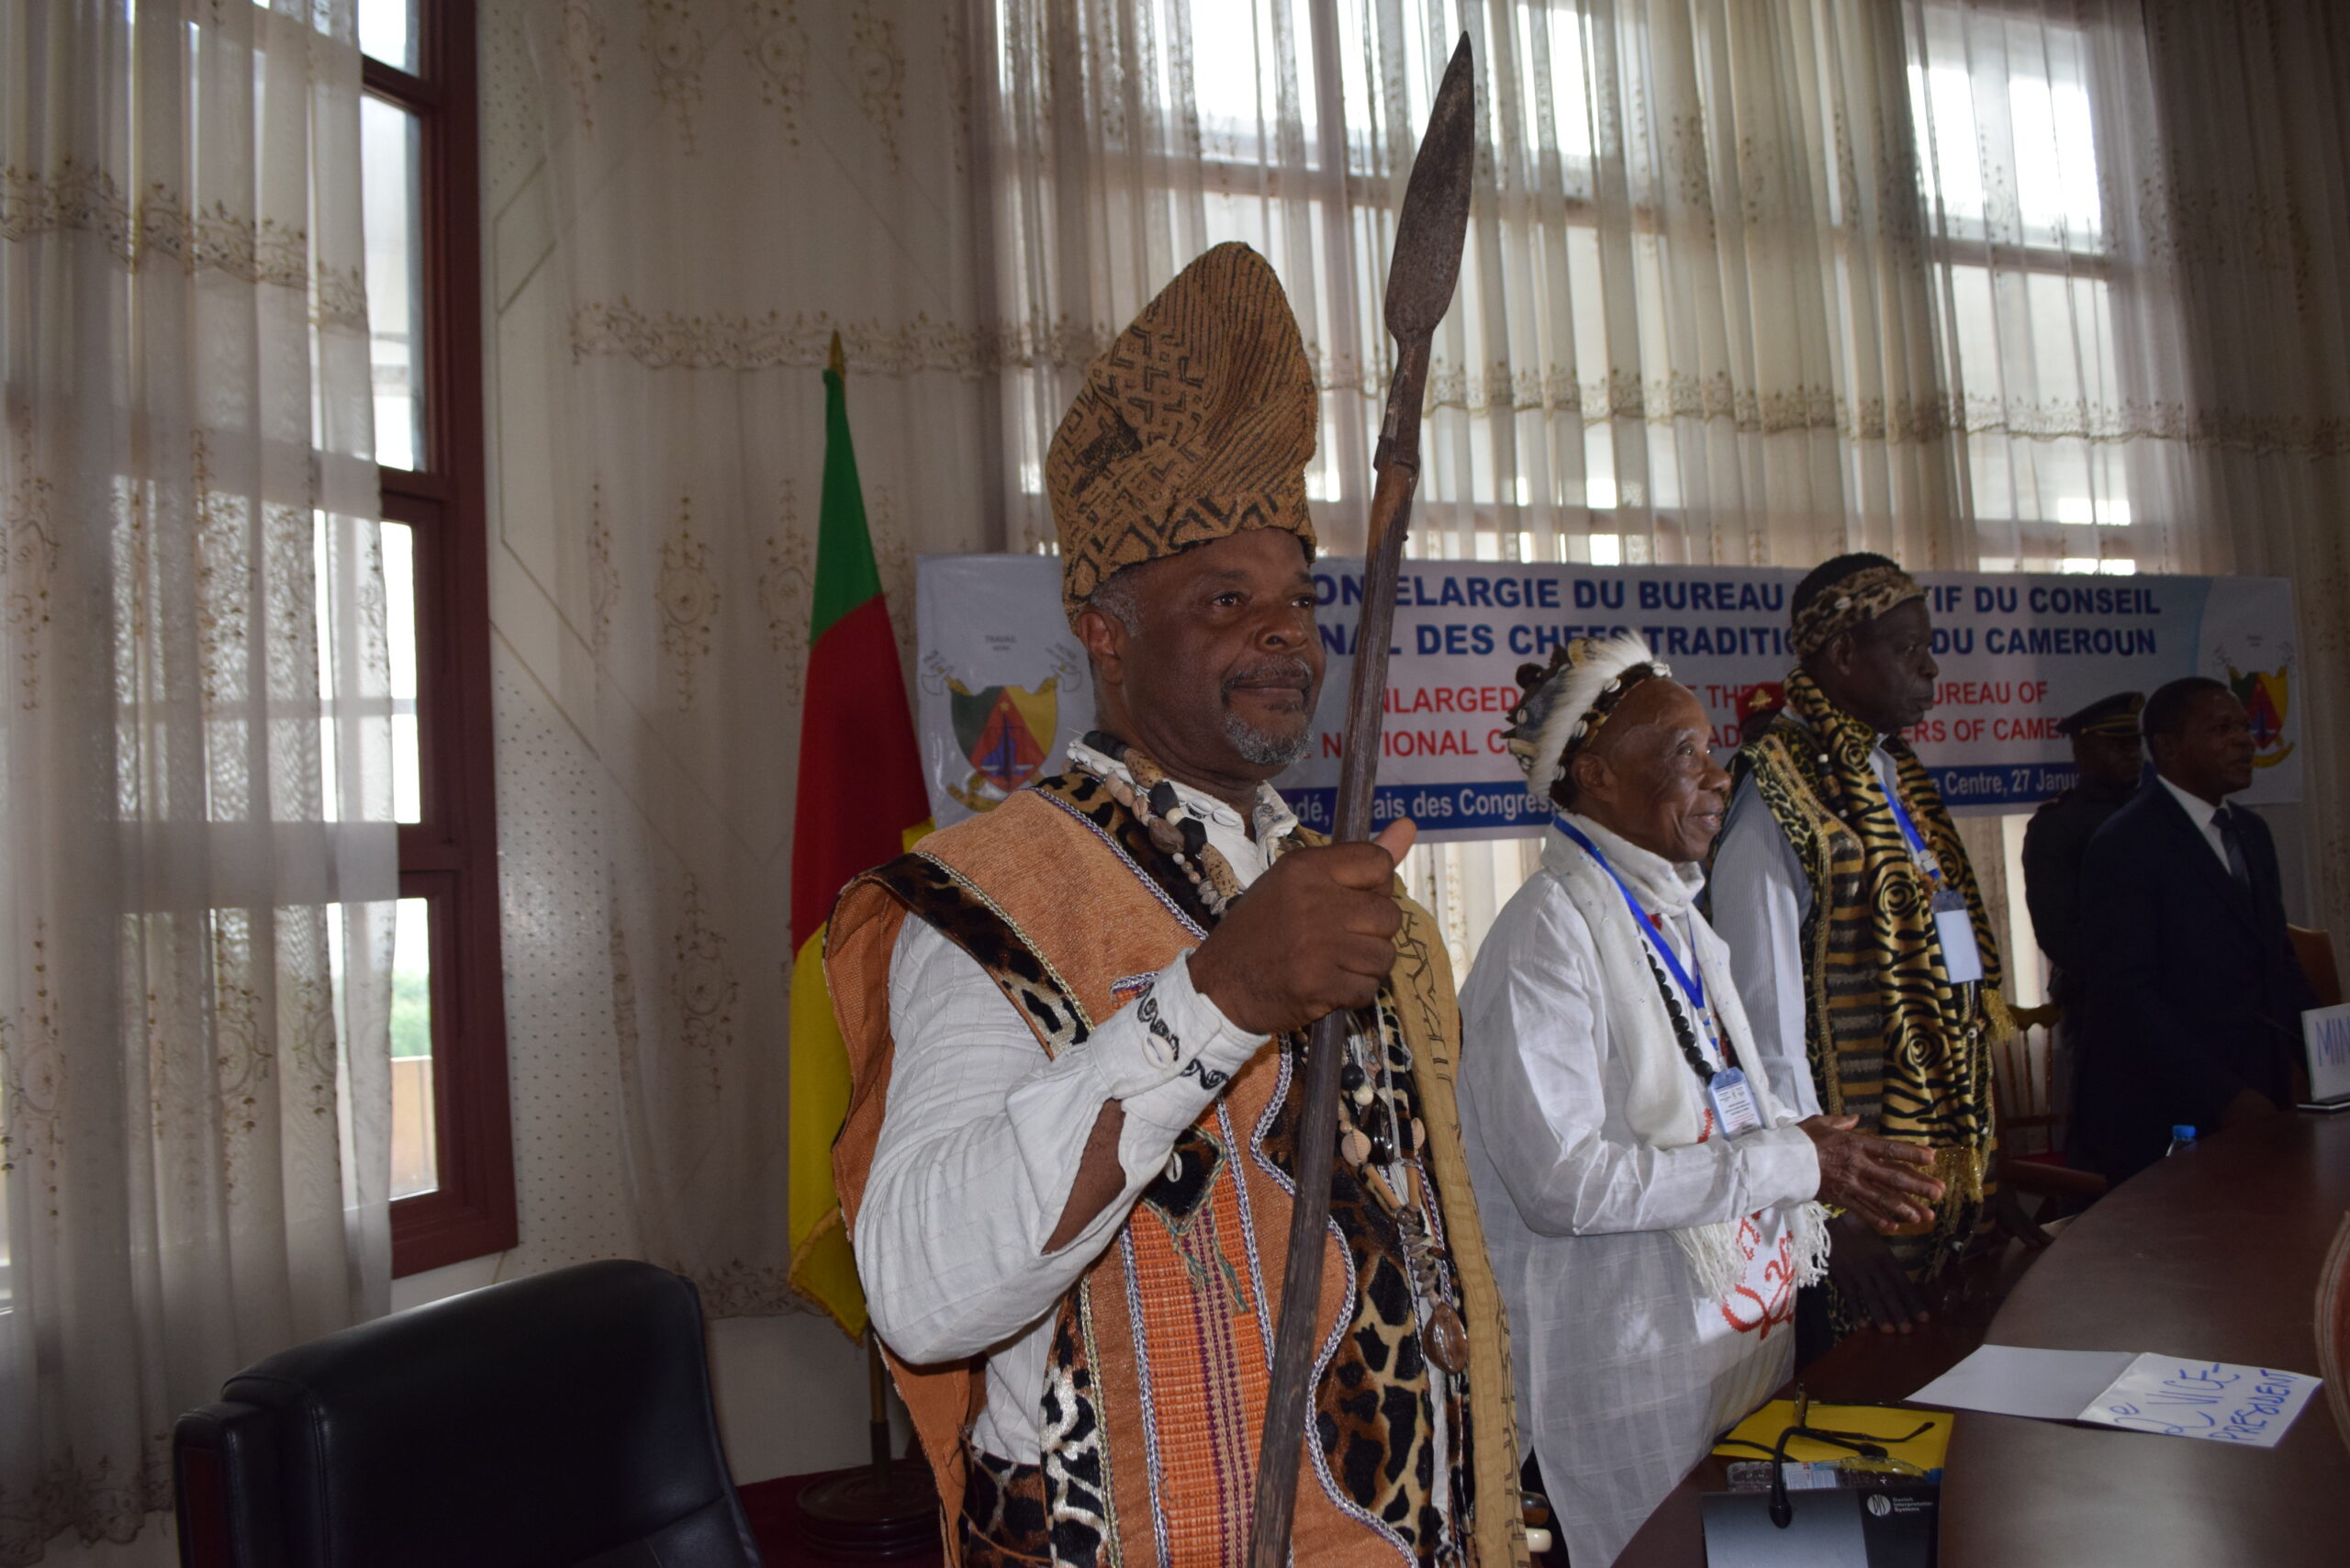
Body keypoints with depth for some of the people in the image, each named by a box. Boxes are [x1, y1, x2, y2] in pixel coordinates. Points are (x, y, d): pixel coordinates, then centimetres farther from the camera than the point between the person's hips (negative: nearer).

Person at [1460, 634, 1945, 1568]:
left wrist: (1830, 1163, 4)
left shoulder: (1678, 924, 13)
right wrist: (1792, 1163, -20)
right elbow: (1560, 1179, -25)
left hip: (1746, 1341, 9)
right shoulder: (1550, 929, -17)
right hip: (1634, 1375, -9)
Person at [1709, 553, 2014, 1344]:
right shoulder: (1776, 799, -15)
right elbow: (1768, 1020, -18)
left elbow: (1942, 980, 15)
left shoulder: (1897, 783, 12)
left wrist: (1970, 1173, 14)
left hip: (1944, 1181, 8)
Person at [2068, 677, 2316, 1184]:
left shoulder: (2252, 833, 15)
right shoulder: (2125, 846, -13)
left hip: (2253, 1099, 7)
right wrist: (2224, 1097, -20)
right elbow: (2124, 991, -19)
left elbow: (2279, 962, 20)